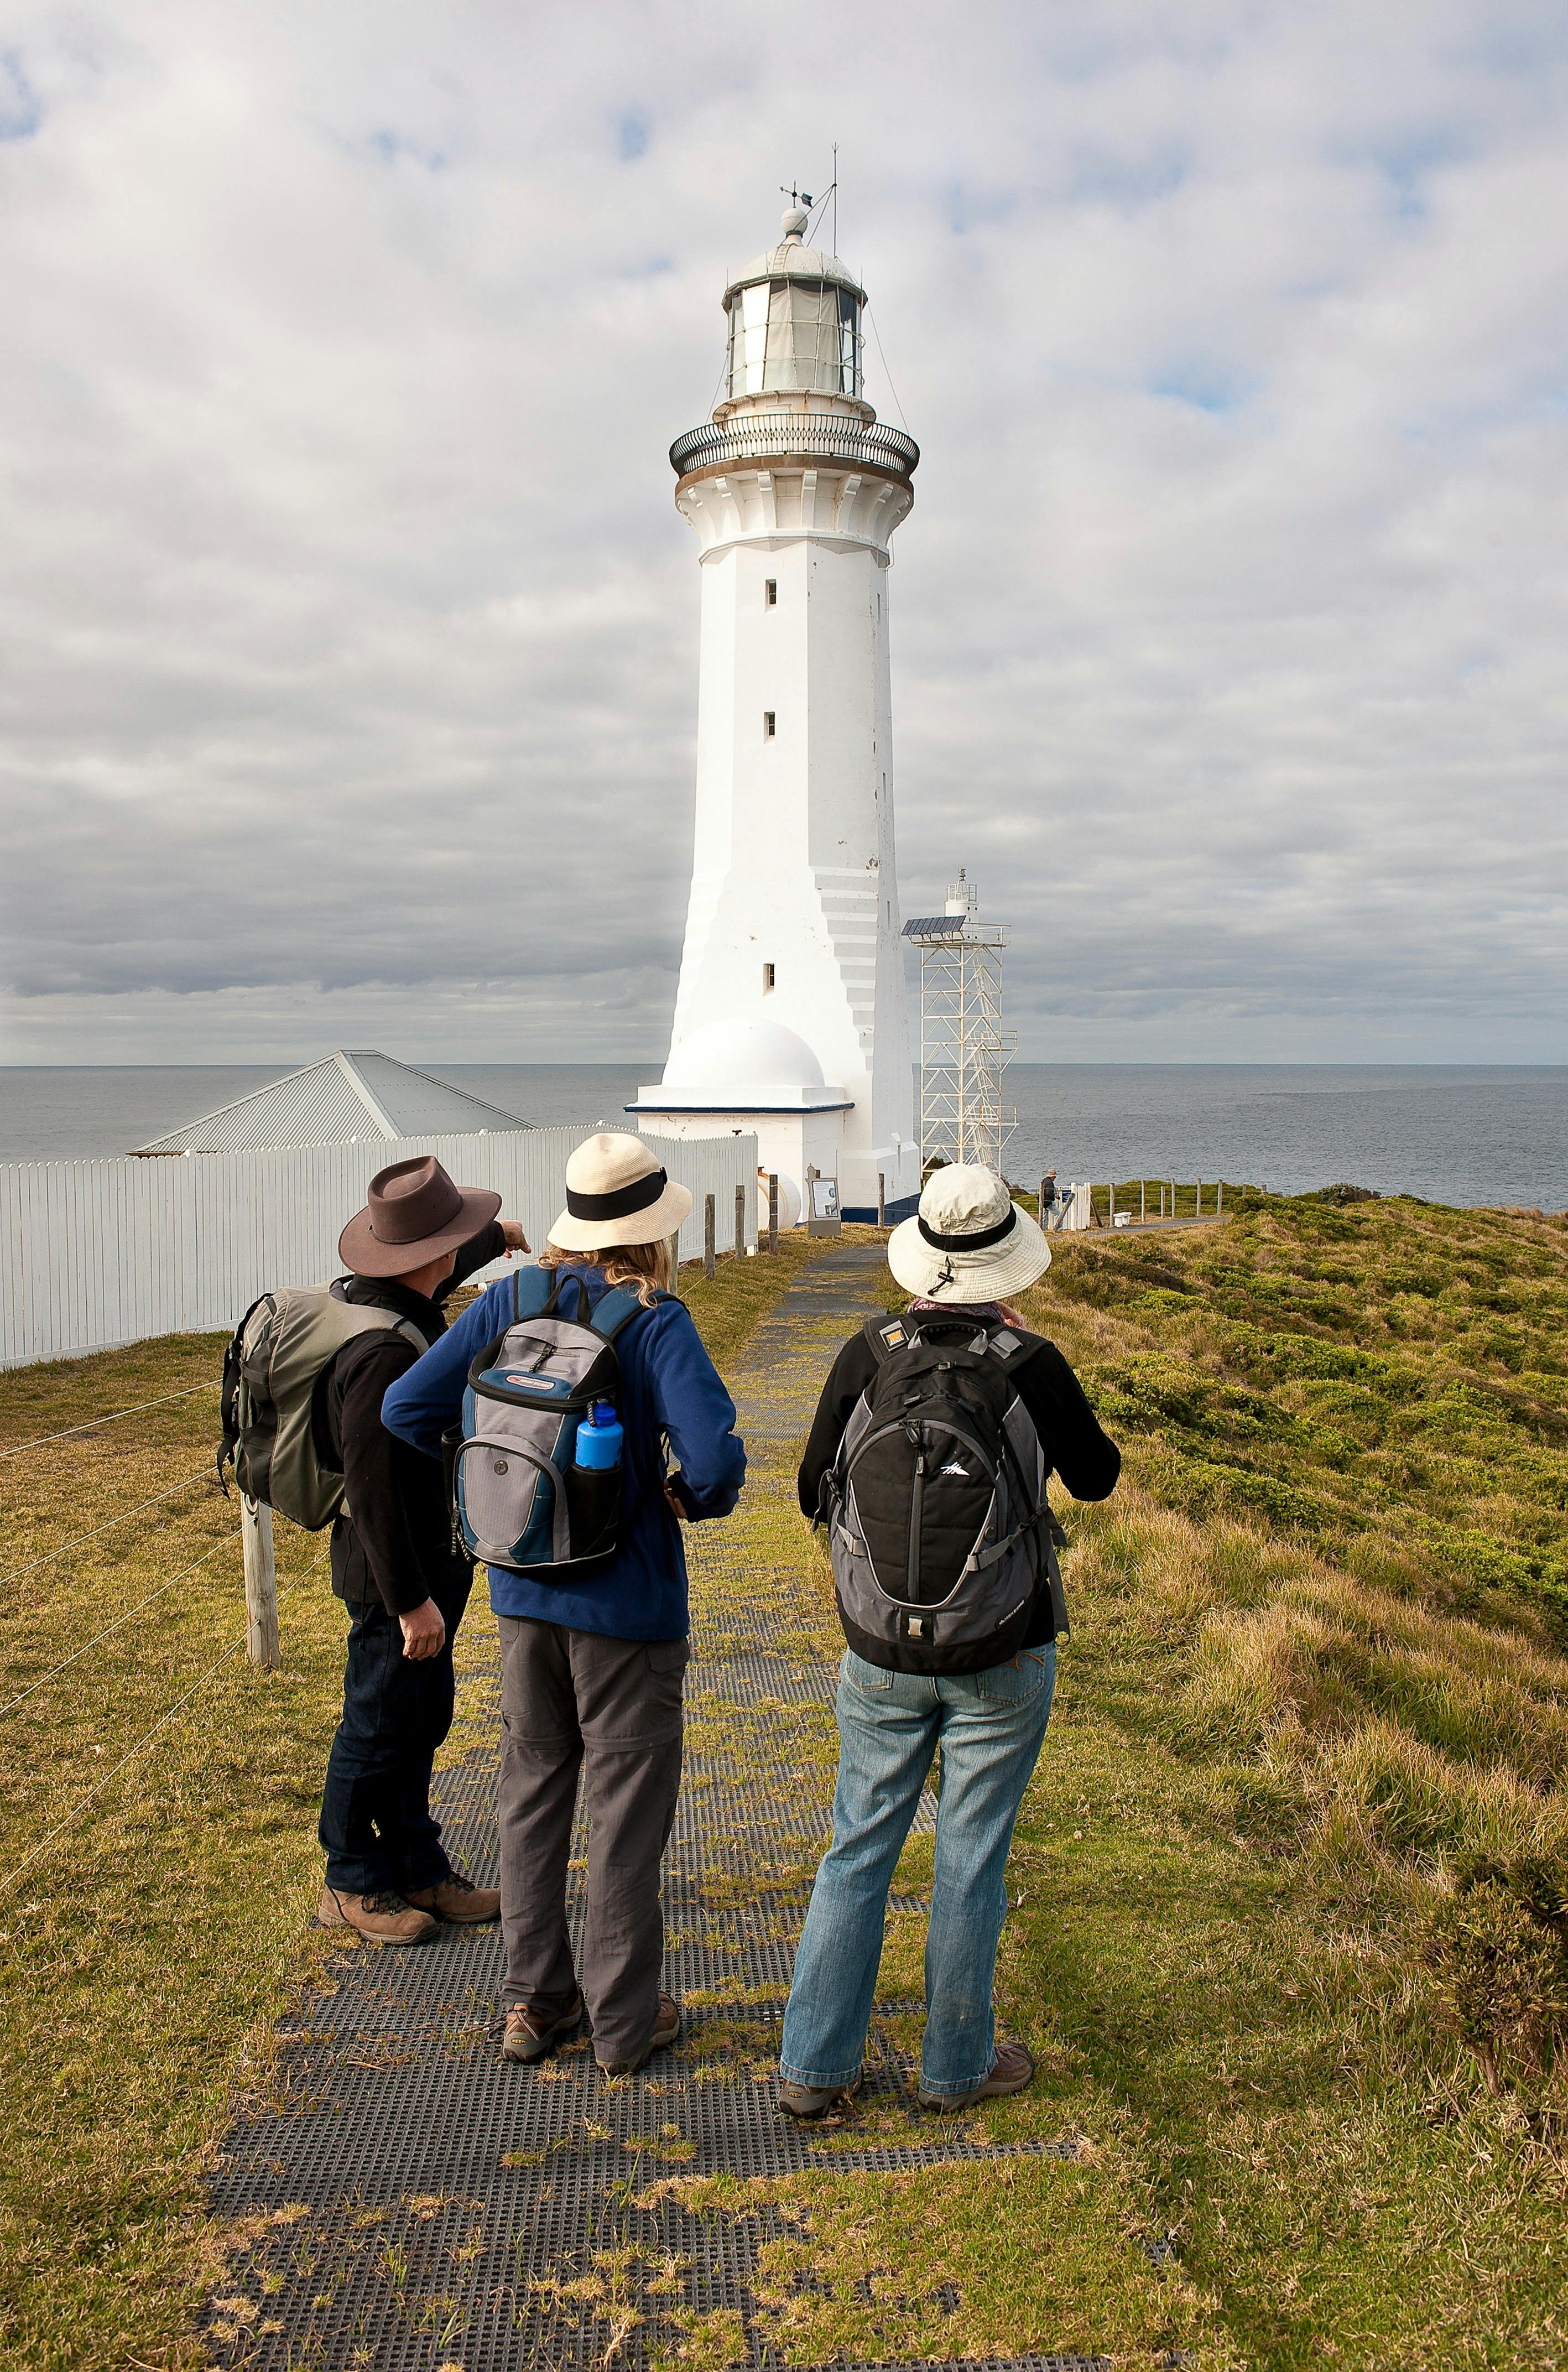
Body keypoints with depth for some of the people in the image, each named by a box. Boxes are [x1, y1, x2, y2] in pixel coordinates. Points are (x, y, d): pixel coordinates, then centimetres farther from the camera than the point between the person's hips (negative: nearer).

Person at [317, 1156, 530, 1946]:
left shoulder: (378, 1296, 2)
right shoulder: (382, 1353, -30)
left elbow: (436, 1281, 27)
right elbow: (373, 1487, -29)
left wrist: (495, 1241, 45)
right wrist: (410, 1601, -24)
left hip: (430, 1562, 10)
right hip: (394, 1574, -10)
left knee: (421, 1719, 19)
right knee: (379, 1729, 7)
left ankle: (418, 1869, 33)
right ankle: (352, 1885, 24)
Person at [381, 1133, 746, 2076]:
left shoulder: (512, 1301, -3)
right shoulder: (656, 1323, -18)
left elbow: (407, 1410, -3)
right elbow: (716, 1455, -28)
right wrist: (691, 1497, -7)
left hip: (524, 1592, 5)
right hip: (627, 1604, -5)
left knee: (534, 1791, 18)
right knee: (627, 1811, 9)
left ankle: (534, 1999, 29)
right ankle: (625, 2021, 21)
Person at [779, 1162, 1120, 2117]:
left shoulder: (866, 1359, -10)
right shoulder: (1034, 1368, -15)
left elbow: (817, 1496, 0)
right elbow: (1097, 1476, 3)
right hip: (1003, 1657, -2)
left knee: (859, 1850, 14)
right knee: (972, 1860, 12)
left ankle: (814, 2065, 23)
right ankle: (955, 2065, 28)